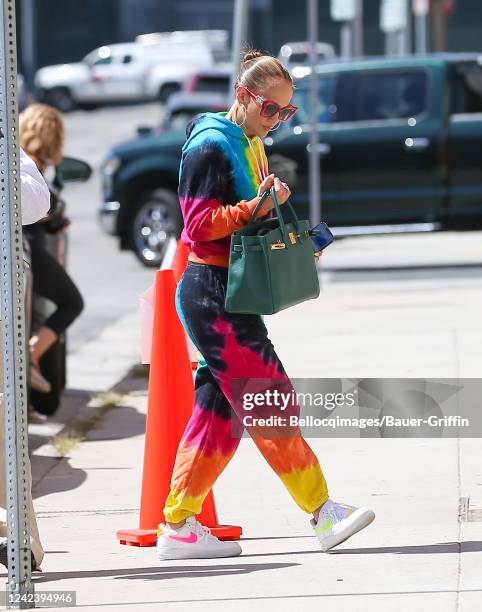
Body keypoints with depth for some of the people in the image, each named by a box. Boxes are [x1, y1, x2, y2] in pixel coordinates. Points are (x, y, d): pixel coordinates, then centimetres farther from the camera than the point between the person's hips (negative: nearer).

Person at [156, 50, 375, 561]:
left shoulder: (249, 145, 17)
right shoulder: (210, 146, -12)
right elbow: (200, 224, -17)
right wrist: (255, 207, -29)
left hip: (231, 296, 10)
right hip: (211, 294, -10)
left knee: (219, 410, 8)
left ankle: (177, 527, 11)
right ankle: (323, 513, -12)